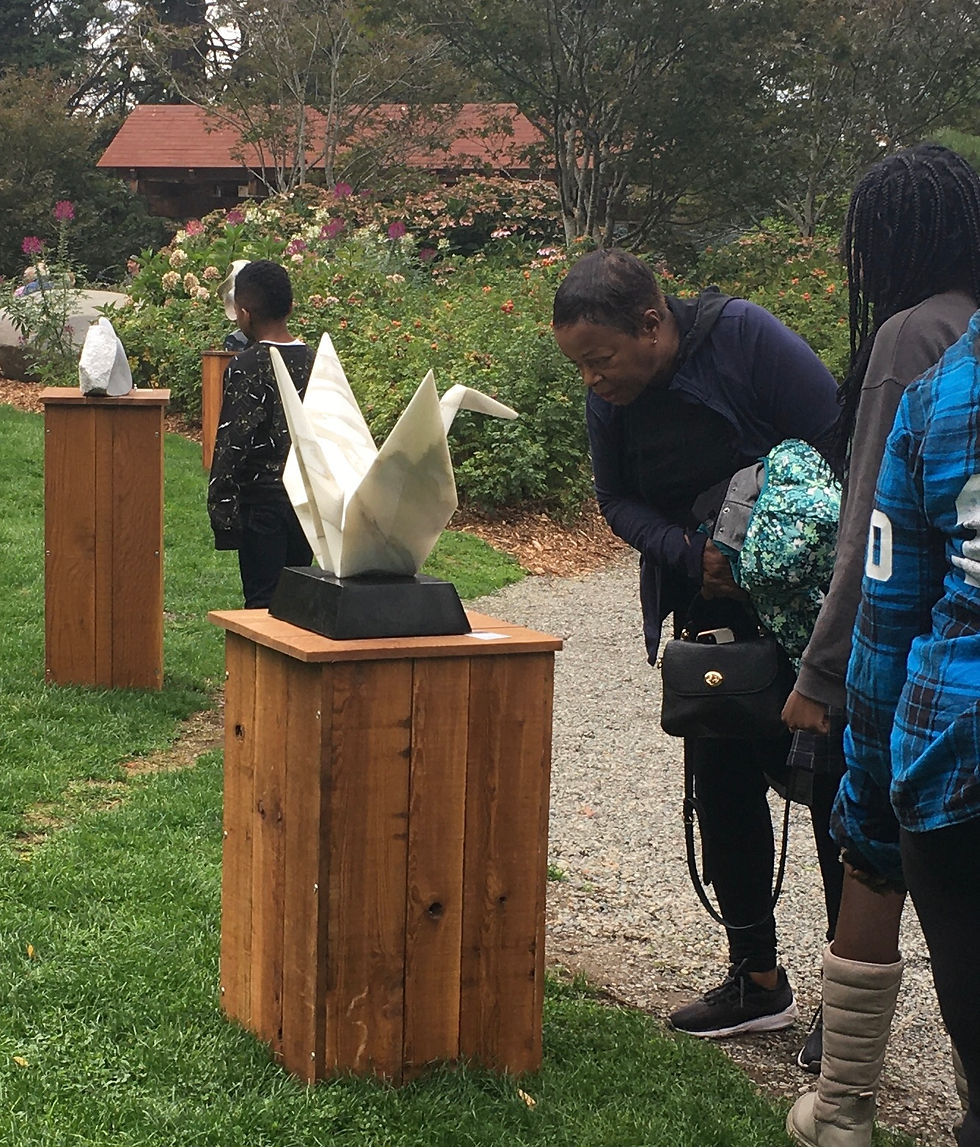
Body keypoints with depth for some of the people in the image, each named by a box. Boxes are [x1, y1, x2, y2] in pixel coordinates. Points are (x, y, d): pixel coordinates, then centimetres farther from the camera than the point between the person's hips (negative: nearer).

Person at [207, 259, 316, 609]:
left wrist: (221, 513, -8)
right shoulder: (314, 362, 5)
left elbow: (231, 444, -14)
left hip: (263, 501, -6)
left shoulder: (245, 367, -12)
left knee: (262, 602, -2)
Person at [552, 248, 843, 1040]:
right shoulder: (608, 399, -3)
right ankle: (756, 979, 22)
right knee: (722, 779, 7)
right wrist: (690, 553, -16)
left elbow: (835, 452, -20)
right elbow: (619, 501, 3)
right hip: (714, 610, 6)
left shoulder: (745, 337, -21)